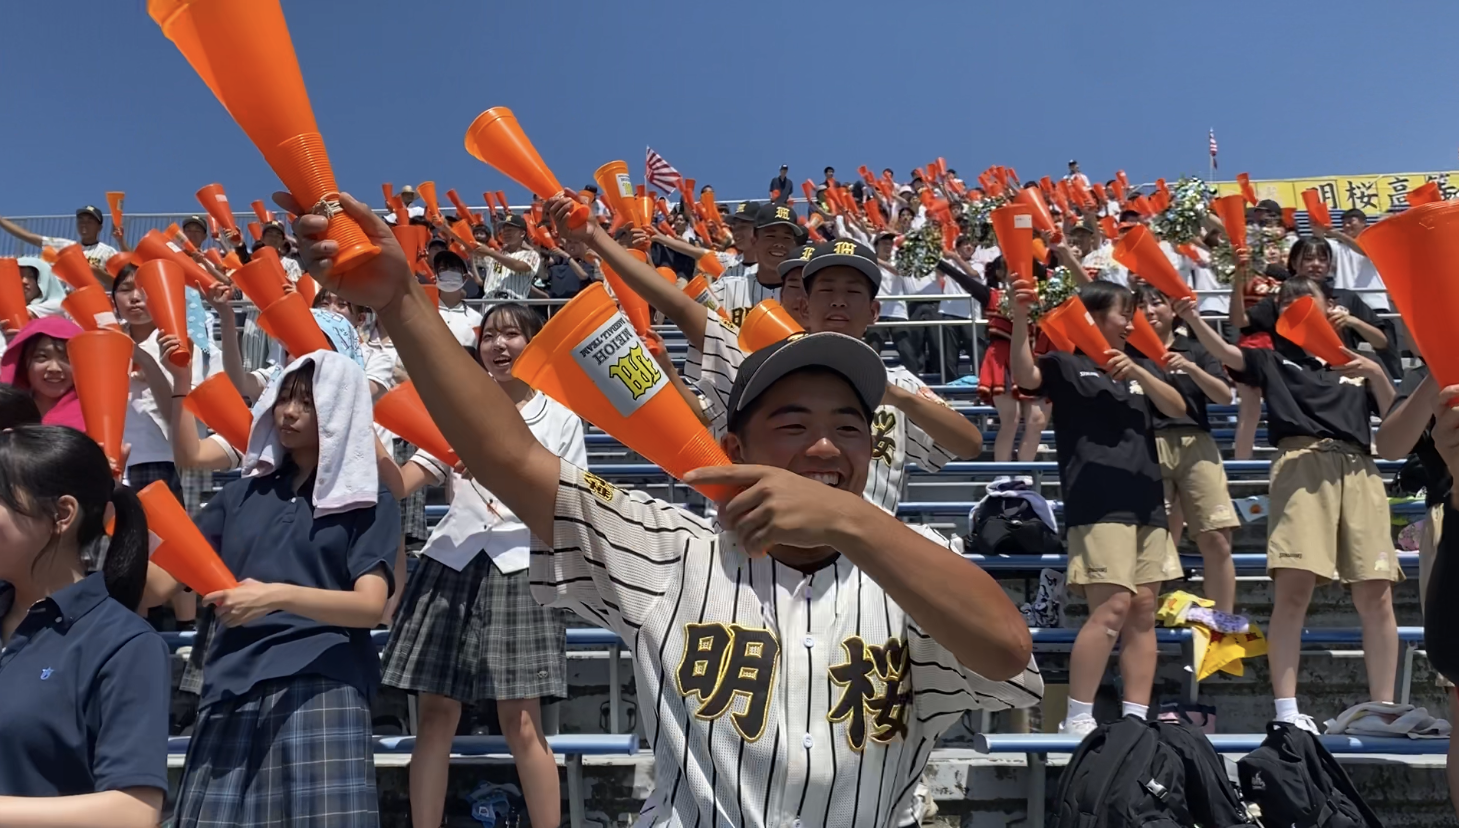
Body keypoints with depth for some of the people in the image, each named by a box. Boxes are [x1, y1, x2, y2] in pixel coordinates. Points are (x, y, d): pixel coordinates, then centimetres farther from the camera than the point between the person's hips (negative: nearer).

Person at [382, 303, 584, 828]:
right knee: (436, 711, 2)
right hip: (453, 563, 2)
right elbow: (405, 481, 4)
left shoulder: (560, 419, 7)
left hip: (520, 567, -2)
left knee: (521, 720, -4)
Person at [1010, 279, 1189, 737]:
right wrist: (1020, 317, -30)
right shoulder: (1067, 364, 3)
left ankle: (1136, 718, 8)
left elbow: (1177, 408, 9)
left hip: (1147, 502, 7)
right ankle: (1076, 718, -9)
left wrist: (1137, 372, -6)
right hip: (1098, 504, -7)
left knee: (1143, 612, 4)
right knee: (1112, 606, -16)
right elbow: (1025, 375, -16)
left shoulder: (1139, 365, 22)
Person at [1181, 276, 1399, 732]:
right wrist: (1189, 315, -17)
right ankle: (1287, 709, -11)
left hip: (1358, 468, 3)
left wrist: (1376, 373, 2)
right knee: (1294, 588, -14)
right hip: (1301, 464, -3)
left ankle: (1384, 708, 8)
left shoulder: (1354, 361, 25)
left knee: (1375, 595, -1)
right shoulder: (1273, 357, 17)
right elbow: (1224, 351, -1)